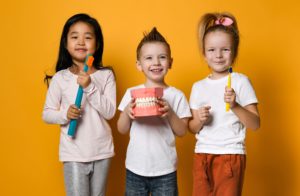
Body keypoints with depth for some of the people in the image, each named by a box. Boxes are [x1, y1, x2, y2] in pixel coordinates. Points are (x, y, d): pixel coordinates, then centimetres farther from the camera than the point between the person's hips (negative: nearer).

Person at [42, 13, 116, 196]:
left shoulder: (106, 75, -4)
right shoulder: (60, 78, -4)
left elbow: (110, 112, -10)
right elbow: (47, 114, 1)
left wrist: (90, 87, -21)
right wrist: (65, 114, -19)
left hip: (102, 151, 1)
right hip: (74, 153, -1)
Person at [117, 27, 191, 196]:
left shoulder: (176, 95, -4)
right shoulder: (131, 93, 0)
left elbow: (182, 131, -3)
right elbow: (122, 130, 3)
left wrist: (170, 113, -19)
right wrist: (127, 112, -15)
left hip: (165, 170, -1)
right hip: (135, 169, 2)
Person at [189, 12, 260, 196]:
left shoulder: (240, 81, -4)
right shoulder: (198, 87, 7)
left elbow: (255, 124, -8)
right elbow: (192, 128, 11)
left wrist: (235, 106, -22)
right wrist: (200, 120, -10)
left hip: (231, 155, -4)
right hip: (202, 155, 4)